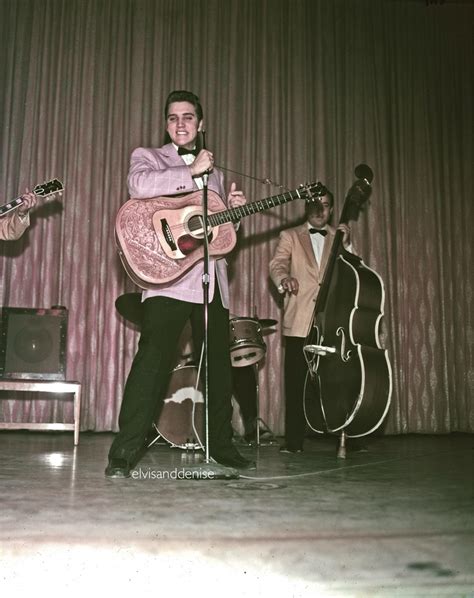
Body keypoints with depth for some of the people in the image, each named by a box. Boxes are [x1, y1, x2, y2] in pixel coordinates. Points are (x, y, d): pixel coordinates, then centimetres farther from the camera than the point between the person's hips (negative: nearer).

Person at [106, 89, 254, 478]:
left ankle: (221, 444, 22)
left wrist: (231, 208, 10)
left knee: (219, 364, 9)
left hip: (213, 280, 6)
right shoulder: (147, 156, 9)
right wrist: (191, 171, -12)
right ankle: (125, 452, -11)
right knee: (153, 357, -17)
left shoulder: (213, 171, 25)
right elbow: (139, 186, -17)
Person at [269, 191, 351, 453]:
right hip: (299, 323, -1)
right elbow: (277, 264, -3)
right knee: (296, 383, -2)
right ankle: (294, 440, 7)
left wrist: (345, 245, -9)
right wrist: (284, 278, -26)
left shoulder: (339, 237, 19)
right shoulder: (290, 236, 13)